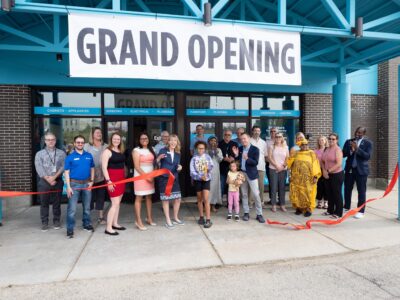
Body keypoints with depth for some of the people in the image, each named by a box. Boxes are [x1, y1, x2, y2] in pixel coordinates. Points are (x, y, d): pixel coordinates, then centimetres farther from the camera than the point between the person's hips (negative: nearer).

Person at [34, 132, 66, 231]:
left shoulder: (61, 153, 7)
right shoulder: (39, 154, 6)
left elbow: (63, 166, -4)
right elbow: (39, 169, -4)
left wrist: (54, 177, -16)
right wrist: (48, 179, -13)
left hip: (58, 181, 0)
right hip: (44, 182, 0)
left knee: (57, 202, 7)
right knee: (44, 203, 5)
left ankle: (56, 221, 20)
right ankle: (44, 223, 16)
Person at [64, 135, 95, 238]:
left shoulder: (89, 156, 5)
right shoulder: (70, 157, -3)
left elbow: (92, 169, 12)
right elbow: (66, 172, -4)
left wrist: (91, 181, 1)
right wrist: (68, 186, -10)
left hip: (86, 183, 3)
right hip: (74, 184, -3)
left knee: (87, 207, 14)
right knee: (72, 208, -2)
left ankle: (87, 224, 29)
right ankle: (70, 229, 7)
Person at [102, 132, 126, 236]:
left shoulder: (121, 151, 12)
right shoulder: (107, 151, -9)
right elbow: (104, 167, -15)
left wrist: (125, 177, 13)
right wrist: (108, 181, -21)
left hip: (121, 178, 7)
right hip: (112, 179, -7)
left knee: (118, 202, 12)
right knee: (115, 203, -9)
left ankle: (115, 223, 23)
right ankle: (108, 228, -2)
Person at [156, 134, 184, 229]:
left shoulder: (178, 154, 9)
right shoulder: (163, 150, -6)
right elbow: (156, 164, -8)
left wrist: (179, 167, -7)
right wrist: (159, 158, -28)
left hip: (174, 178, 5)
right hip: (164, 178, -5)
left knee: (178, 199, 9)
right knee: (166, 199, 4)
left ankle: (175, 218, 29)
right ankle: (168, 221, 17)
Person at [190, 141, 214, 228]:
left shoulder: (207, 156, 0)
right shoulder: (194, 158, -3)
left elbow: (211, 165, -7)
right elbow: (192, 172, -11)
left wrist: (209, 168, -29)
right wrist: (200, 176, -24)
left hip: (206, 179, -1)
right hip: (197, 180, 1)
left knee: (206, 199, -10)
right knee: (200, 199, 12)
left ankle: (208, 220, -6)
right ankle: (201, 217, 26)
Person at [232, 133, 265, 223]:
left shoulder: (255, 149, -8)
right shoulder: (240, 148, 6)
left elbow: (256, 162, -15)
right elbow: (238, 160, 8)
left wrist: (247, 159, -29)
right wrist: (236, 155, -10)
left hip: (251, 174, -4)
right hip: (242, 173, 4)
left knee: (256, 194, -3)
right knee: (244, 194, 10)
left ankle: (259, 214, 7)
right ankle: (246, 213, 21)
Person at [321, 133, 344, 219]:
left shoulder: (338, 149, -12)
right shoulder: (326, 149, 9)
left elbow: (339, 164, -21)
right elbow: (323, 161, 14)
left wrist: (328, 171, -18)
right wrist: (324, 171, -1)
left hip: (337, 175, -7)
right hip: (328, 175, 7)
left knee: (337, 194, 3)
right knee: (329, 193, 14)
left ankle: (338, 213, 13)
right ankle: (330, 210, 27)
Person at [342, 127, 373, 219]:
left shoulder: (368, 143, -2)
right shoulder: (349, 141, 6)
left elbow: (368, 156, -13)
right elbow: (343, 154, 1)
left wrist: (357, 149, -22)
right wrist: (351, 150, -17)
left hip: (361, 170, -3)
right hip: (349, 169, 3)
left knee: (361, 191, 3)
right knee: (347, 189, 10)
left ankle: (361, 211, 12)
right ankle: (346, 207, 24)